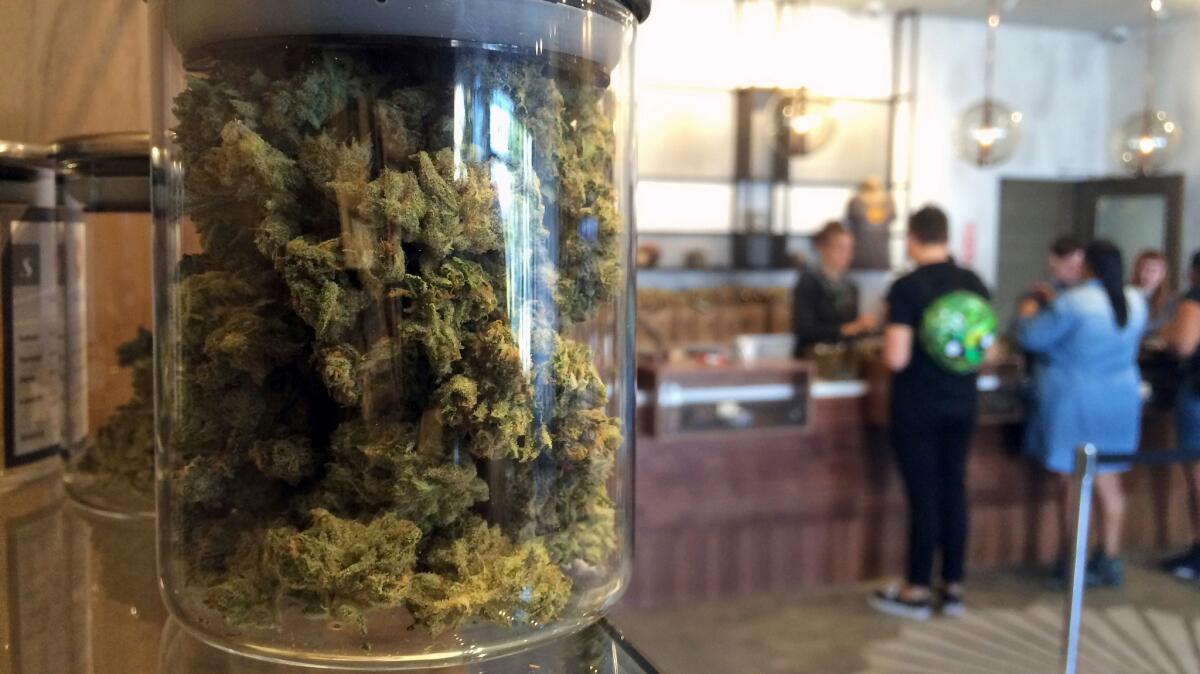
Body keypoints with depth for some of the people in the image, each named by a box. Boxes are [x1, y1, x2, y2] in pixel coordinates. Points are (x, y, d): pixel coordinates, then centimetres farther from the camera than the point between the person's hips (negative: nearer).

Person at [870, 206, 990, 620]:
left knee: (923, 495, 1)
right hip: (962, 403, 5)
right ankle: (953, 588, 18)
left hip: (918, 406, -5)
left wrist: (888, 341, 2)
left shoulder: (906, 287, -15)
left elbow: (897, 359, -19)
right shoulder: (974, 284, 3)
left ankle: (917, 591, 11)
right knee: (954, 490, 11)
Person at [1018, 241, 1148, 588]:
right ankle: (1109, 560, 18)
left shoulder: (1072, 303, -19)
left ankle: (1070, 562, 11)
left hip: (1074, 402, -5)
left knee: (1070, 482, 4)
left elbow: (1032, 338, -12)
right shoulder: (1136, 302, 3)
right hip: (1117, 402, 6)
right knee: (1108, 482, 12)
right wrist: (1052, 306, 25)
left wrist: (1029, 314, 10)